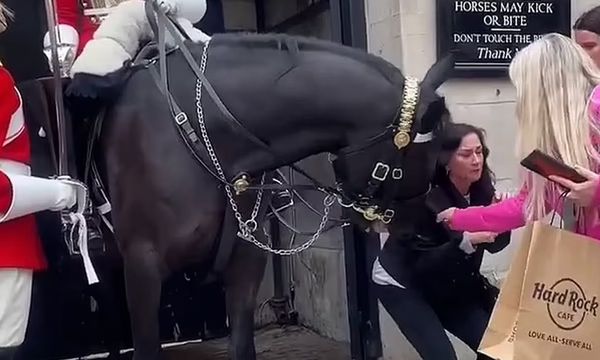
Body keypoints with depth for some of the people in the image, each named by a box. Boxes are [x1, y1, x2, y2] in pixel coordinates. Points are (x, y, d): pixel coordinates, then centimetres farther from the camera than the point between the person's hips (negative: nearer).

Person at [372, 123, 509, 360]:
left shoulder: (481, 190, -10)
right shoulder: (428, 198, -26)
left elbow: (496, 244, -6)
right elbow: (424, 264, -27)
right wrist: (466, 242, -40)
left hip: (446, 285, 6)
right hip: (401, 284, -6)